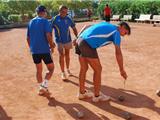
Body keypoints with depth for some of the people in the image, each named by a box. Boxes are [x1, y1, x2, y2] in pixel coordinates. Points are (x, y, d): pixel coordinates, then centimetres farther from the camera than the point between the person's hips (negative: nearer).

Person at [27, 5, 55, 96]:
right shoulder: (45, 21, -6)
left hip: (34, 50, 6)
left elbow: (28, 37, 15)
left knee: (39, 70, 16)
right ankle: (44, 86, -5)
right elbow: (48, 35, -18)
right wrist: (52, 46, -6)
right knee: (51, 68, 7)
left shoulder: (31, 22, 12)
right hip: (44, 50, -6)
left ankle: (42, 88, 22)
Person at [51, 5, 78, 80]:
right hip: (59, 41, -3)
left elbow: (74, 28, 4)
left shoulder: (68, 19, -5)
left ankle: (68, 69, 34)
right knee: (61, 55, -6)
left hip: (68, 40, 3)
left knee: (67, 55, 16)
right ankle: (63, 73, 4)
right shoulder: (54, 19, -12)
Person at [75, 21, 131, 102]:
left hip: (80, 41, 9)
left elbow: (86, 27, 23)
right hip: (88, 45, -9)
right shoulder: (116, 32, 2)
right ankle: (97, 96, 14)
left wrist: (78, 38, 18)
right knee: (98, 69, 4)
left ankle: (82, 92, 30)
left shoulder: (106, 25, 26)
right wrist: (122, 70, 0)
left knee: (84, 68, 18)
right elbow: (118, 53, -5)